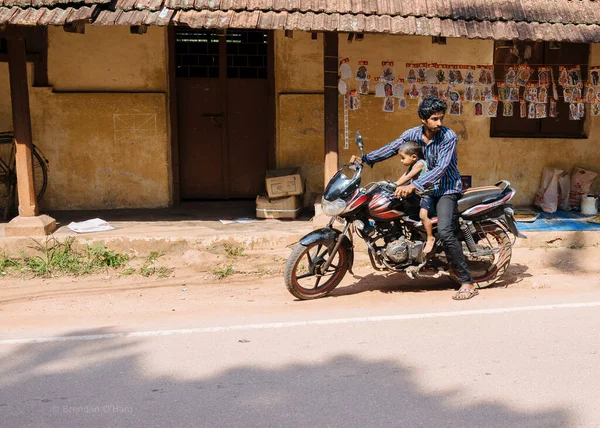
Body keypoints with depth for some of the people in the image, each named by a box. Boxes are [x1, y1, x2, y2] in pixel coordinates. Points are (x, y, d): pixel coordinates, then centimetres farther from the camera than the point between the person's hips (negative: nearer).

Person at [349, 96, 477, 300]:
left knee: (444, 231, -26)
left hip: (447, 189, -7)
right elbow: (390, 149, 5)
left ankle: (467, 283, -20)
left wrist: (413, 185, -37)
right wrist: (364, 158, -7)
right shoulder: (412, 134, -1)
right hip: (427, 188, 8)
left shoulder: (449, 137, -18)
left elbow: (441, 168, -27)